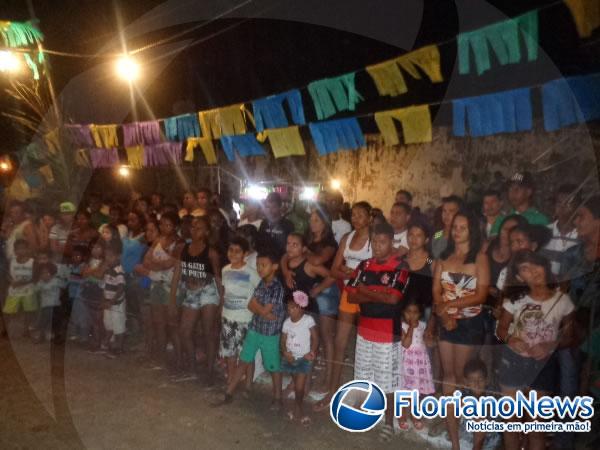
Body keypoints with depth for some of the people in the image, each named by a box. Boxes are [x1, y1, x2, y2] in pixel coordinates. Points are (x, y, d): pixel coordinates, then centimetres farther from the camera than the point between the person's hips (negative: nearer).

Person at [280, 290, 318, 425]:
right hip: (290, 358, 4)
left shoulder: (308, 320, -13)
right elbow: (283, 340, 4)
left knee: (299, 387, -8)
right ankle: (299, 410, 31)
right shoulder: (287, 322, 0)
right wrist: (285, 352, -13)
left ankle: (298, 410, 14)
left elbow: (315, 338, -11)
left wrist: (312, 352, -23)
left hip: (304, 359, -4)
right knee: (297, 386, 15)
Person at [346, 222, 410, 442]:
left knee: (388, 381, 6)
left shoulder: (400, 267, -11)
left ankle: (389, 422, 23)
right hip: (364, 330, 5)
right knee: (364, 377, 18)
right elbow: (351, 296, -1)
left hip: (388, 333, -5)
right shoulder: (364, 265, 4)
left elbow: (393, 298, -21)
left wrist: (366, 291, -8)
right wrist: (379, 295, -14)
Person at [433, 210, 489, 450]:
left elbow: (481, 295, -13)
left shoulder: (479, 258, -5)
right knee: (448, 376, 7)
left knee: (461, 377, 4)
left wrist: (451, 303, -21)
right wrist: (444, 314, -17)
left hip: (470, 323, -4)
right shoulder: (443, 258, 6)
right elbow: (436, 291, -1)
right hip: (446, 322, 4)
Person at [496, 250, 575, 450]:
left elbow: (568, 336, 1)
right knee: (511, 418, 10)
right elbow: (501, 328, 3)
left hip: (544, 365, 0)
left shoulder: (563, 300, -8)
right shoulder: (515, 299, -7)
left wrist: (550, 346, -19)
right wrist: (511, 339, -19)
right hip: (513, 361, 1)